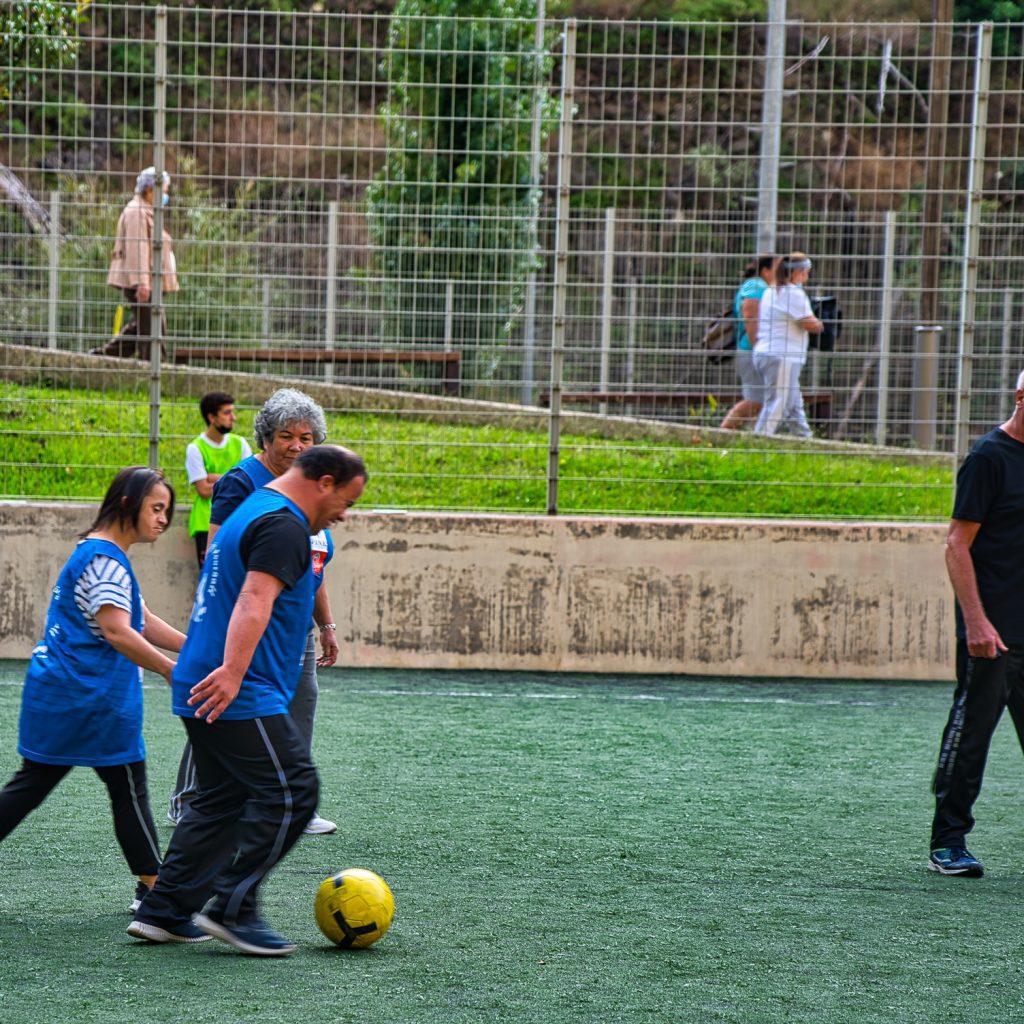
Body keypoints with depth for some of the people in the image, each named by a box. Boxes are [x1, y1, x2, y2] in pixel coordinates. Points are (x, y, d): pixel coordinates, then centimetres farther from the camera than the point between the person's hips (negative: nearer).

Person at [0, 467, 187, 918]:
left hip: (57, 692, 10)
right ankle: (154, 888, 10)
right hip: (93, 696, -10)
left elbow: (144, 623, 21)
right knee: (129, 788, 1)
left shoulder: (101, 554, 18)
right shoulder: (104, 558, -15)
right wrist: (174, 671, -24)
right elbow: (117, 632, -24)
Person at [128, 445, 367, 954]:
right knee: (292, 791, -8)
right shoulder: (283, 526, -12)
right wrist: (233, 672, -38)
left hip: (203, 692, 11)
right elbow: (256, 600, -27)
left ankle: (162, 912, 14)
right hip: (242, 698, -11)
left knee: (221, 800, 15)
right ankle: (232, 908, -7)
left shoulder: (253, 511, 22)